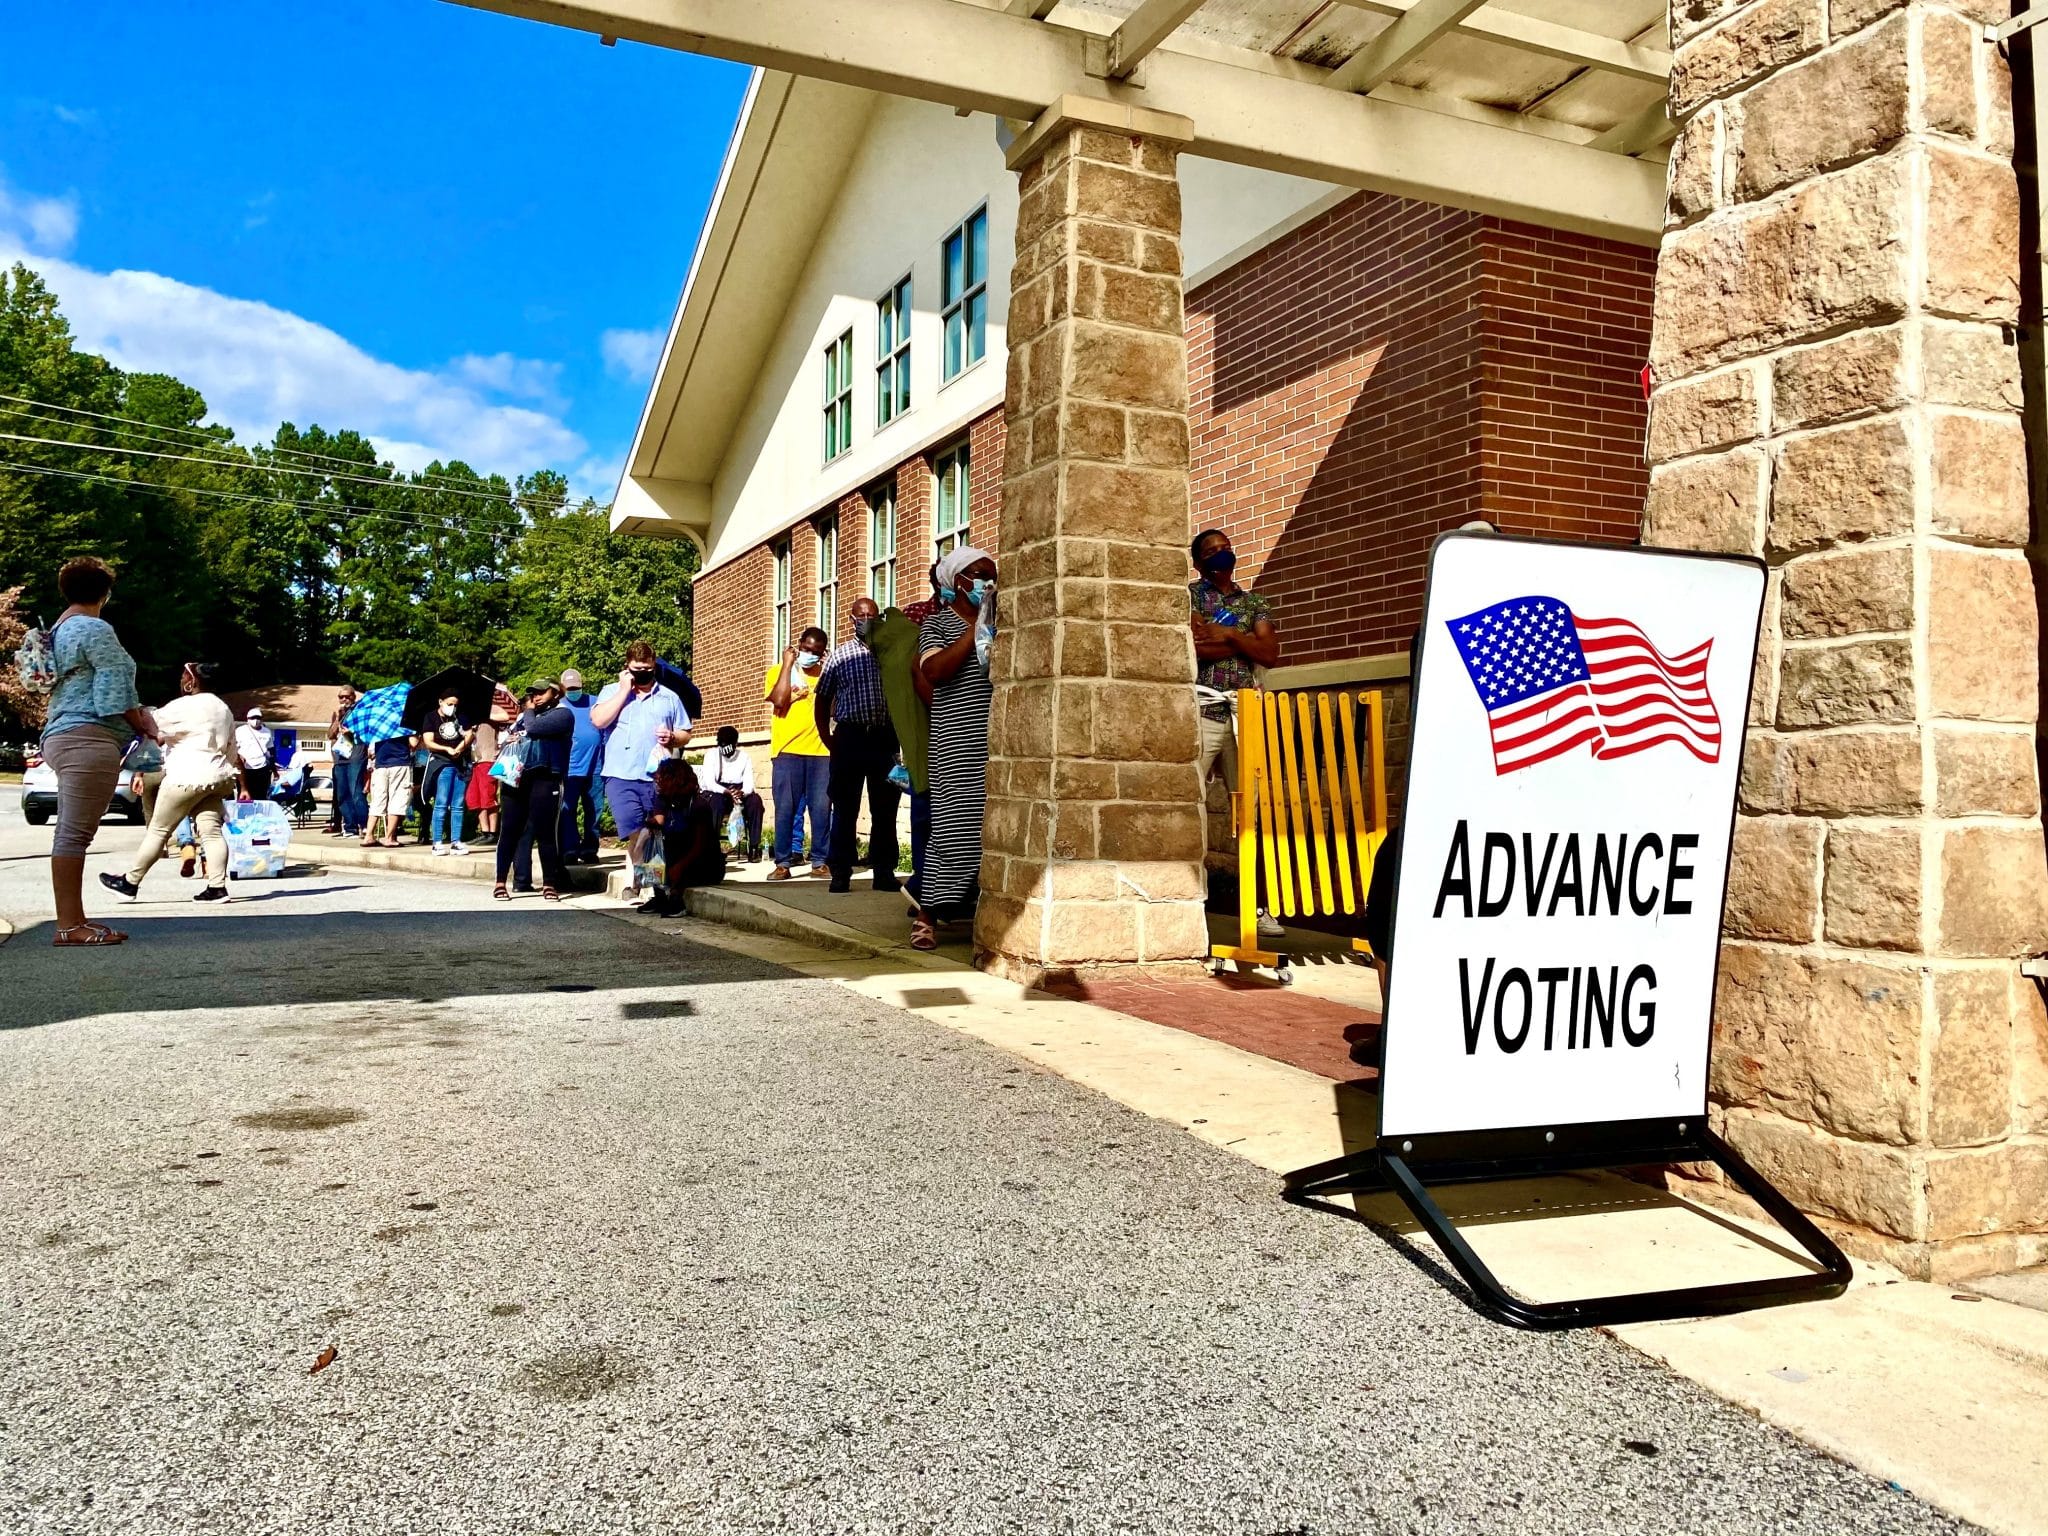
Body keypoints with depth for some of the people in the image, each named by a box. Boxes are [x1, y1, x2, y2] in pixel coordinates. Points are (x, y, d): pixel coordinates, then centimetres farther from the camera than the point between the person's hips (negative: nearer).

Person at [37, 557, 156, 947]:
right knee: (75, 832, -11)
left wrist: (137, 713, 19)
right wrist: (142, 726, 2)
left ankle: (72, 920, 12)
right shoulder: (96, 629, -8)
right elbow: (114, 690, -12)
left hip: (62, 736, 10)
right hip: (88, 738, -10)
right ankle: (69, 926, -12)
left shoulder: (59, 630, 21)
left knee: (71, 832, 10)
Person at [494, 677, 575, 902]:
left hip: (545, 780, -6)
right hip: (516, 779, 6)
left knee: (545, 832, -6)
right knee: (510, 831, 3)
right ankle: (500, 882, 7)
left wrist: (530, 711, 8)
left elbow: (534, 729, -10)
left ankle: (549, 884, 3)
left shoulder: (562, 714, 3)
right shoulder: (525, 716, 26)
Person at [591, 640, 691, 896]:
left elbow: (685, 734, 17)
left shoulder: (669, 697, 14)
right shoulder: (612, 691, 11)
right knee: (632, 830, -11)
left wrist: (672, 737, -6)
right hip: (621, 776, -1)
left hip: (658, 777, 2)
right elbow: (599, 720, -8)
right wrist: (624, 690, -5)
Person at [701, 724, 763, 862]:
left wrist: (741, 792, -34)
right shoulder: (712, 756, -4)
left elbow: (749, 783, -10)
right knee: (716, 801, -37)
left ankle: (754, 847, -25)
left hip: (739, 794, 2)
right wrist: (727, 792, -35)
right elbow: (709, 783, -16)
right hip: (716, 793, -2)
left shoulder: (744, 757, 2)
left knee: (755, 799, -28)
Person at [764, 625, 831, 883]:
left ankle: (819, 861, 8)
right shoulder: (778, 670, 6)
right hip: (787, 751, -2)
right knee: (785, 809, -1)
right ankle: (782, 863, 3)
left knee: (820, 808, 1)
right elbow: (779, 701, -12)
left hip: (821, 751, 2)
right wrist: (787, 664, -7)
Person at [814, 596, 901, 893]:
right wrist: (827, 739, 1)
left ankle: (884, 873, 13)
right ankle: (840, 874, 6)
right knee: (845, 810, 2)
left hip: (885, 739, 1)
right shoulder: (839, 655, 8)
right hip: (850, 737, -1)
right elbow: (822, 700, 10)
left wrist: (898, 736, 0)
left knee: (885, 812, 5)